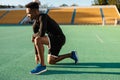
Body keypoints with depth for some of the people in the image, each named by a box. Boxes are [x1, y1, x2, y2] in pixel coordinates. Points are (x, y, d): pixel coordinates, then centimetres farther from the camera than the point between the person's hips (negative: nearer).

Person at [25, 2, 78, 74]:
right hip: (53, 39, 10)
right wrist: (36, 54, 15)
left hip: (59, 38, -10)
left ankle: (42, 65, -19)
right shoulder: (35, 24, 5)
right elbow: (35, 41, 13)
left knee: (38, 39, -31)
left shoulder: (43, 17, -23)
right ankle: (71, 54, 31)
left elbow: (42, 34, -35)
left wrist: (33, 35, -12)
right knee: (51, 62, 20)